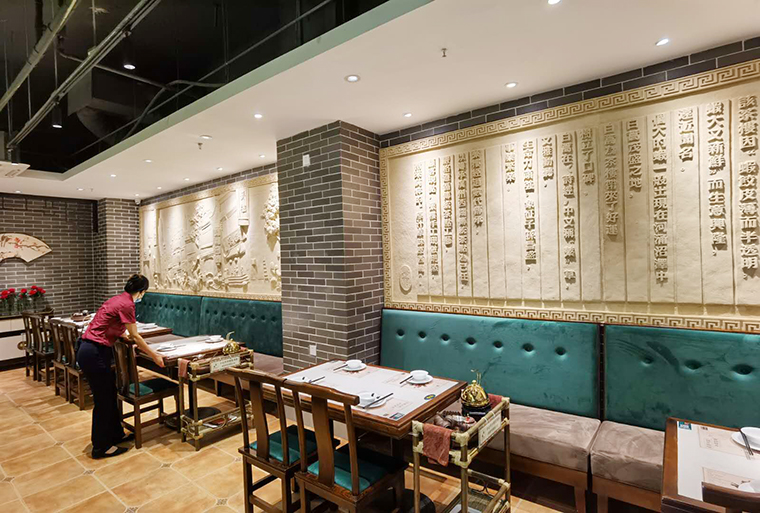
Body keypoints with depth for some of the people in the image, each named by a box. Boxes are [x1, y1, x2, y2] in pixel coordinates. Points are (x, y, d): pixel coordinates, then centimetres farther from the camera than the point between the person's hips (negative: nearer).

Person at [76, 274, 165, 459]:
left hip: (90, 351, 10)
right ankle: (101, 447, 17)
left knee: (110, 396, 19)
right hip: (95, 354, -10)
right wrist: (154, 356, -1)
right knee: (103, 401, 3)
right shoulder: (127, 305, -18)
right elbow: (135, 336, -11)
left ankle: (116, 435, 32)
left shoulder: (119, 299, 11)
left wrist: (141, 345, 40)